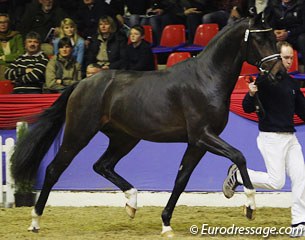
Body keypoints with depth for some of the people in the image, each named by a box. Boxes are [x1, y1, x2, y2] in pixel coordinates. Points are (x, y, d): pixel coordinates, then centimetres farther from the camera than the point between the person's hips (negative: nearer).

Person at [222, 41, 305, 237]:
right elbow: (248, 108, -12)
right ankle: (238, 175, 11)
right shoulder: (265, 79, -9)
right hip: (271, 137, -7)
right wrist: (251, 94, -32)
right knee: (276, 182, -10)